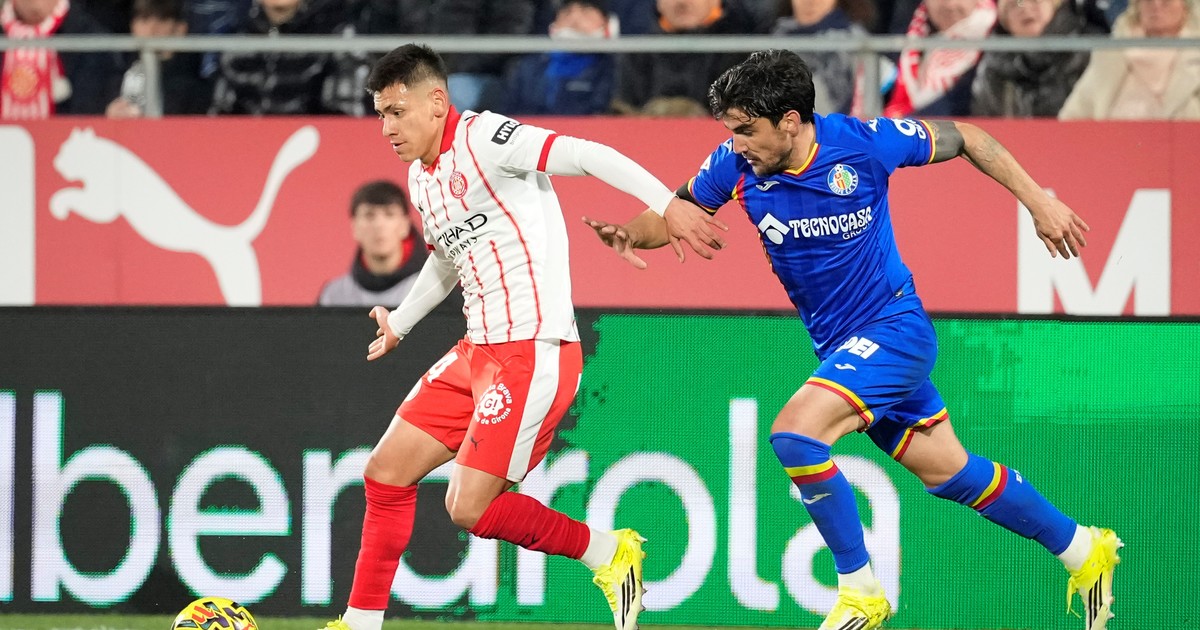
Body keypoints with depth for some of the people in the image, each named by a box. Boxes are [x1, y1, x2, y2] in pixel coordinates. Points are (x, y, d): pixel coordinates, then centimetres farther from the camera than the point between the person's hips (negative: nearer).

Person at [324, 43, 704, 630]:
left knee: (470, 509, -11)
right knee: (386, 473, 8)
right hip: (478, 351, 10)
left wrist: (667, 204, -33)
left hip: (534, 352, -9)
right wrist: (400, 321, 28)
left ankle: (609, 553, 8)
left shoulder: (483, 139, -14)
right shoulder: (420, 176, 15)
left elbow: (587, 156, -23)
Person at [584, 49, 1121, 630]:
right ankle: (1082, 549, 35)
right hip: (838, 346, 6)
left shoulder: (861, 143, -21)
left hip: (894, 326, -6)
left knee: (795, 435, -24)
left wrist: (1039, 202, -4)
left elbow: (963, 139, -6)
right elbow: (672, 214, 2)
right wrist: (631, 232, -21)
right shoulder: (736, 165, -10)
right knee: (949, 472, 16)